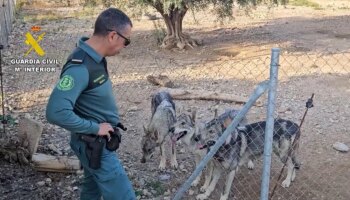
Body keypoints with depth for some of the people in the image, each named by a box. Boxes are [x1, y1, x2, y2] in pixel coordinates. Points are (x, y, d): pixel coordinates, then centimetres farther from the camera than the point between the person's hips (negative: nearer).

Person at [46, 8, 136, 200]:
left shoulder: (94, 56, 0)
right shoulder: (81, 67, -29)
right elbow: (56, 111, -35)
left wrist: (96, 126, 8)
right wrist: (95, 128, -25)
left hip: (98, 141, 9)